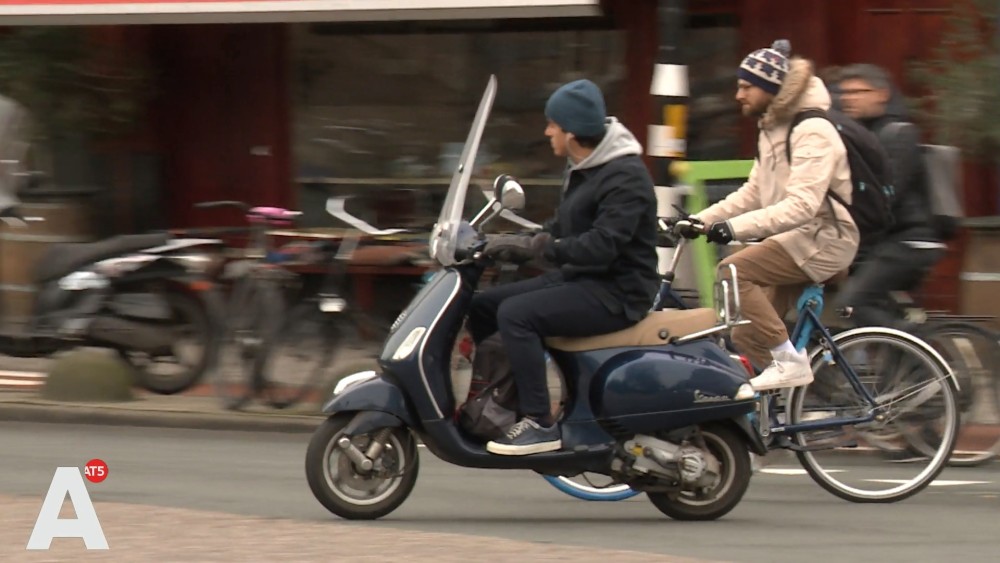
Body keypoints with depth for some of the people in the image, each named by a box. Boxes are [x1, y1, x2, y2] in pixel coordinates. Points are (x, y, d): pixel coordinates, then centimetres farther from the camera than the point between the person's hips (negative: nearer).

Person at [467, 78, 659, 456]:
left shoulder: (625, 176, -17)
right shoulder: (581, 169, 14)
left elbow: (602, 245, -28)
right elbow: (561, 229, 21)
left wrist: (534, 246, -30)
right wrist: (512, 244, 6)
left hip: (617, 292, -10)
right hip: (578, 279, 10)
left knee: (516, 314, -27)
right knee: (481, 306, 6)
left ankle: (540, 423, -26)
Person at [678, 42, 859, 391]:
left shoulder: (812, 132, -17)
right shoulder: (772, 129, 15)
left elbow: (802, 205, -27)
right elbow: (754, 192, 17)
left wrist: (736, 227, -35)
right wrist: (701, 219, 4)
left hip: (824, 240, -10)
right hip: (795, 240, 10)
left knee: (734, 270, -25)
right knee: (746, 337, 1)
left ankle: (788, 361, -22)